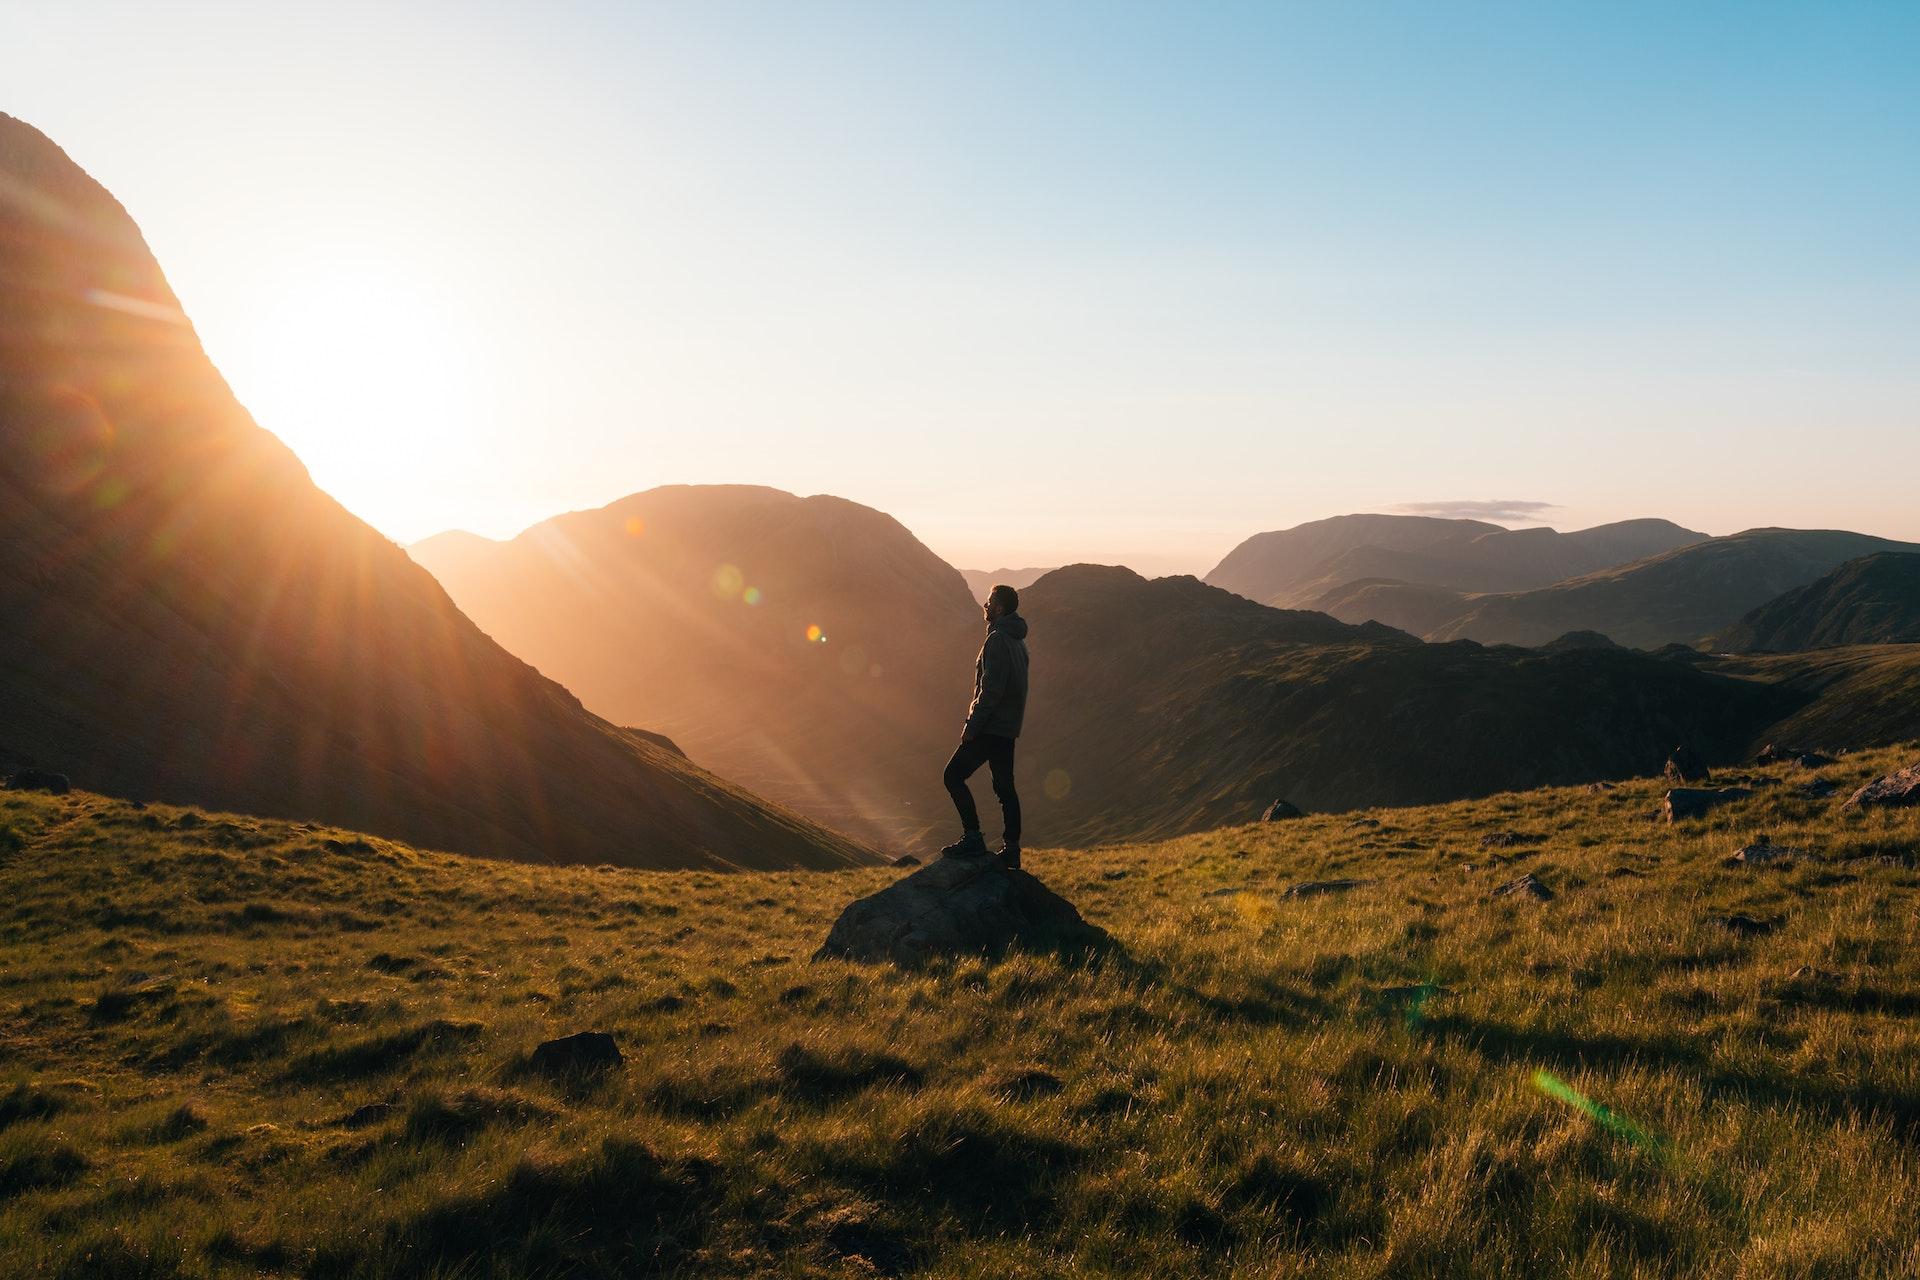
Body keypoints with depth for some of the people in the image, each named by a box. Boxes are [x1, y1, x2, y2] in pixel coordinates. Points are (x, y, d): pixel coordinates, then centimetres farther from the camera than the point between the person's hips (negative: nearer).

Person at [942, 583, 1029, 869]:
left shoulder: (997, 640, -16)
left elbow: (991, 689, -22)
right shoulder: (1017, 640, 16)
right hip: (1008, 727, 10)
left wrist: (972, 725, -18)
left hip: (992, 726, -10)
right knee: (1005, 787, 11)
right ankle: (1011, 850, 13)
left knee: (954, 775, -5)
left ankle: (973, 838, -8)